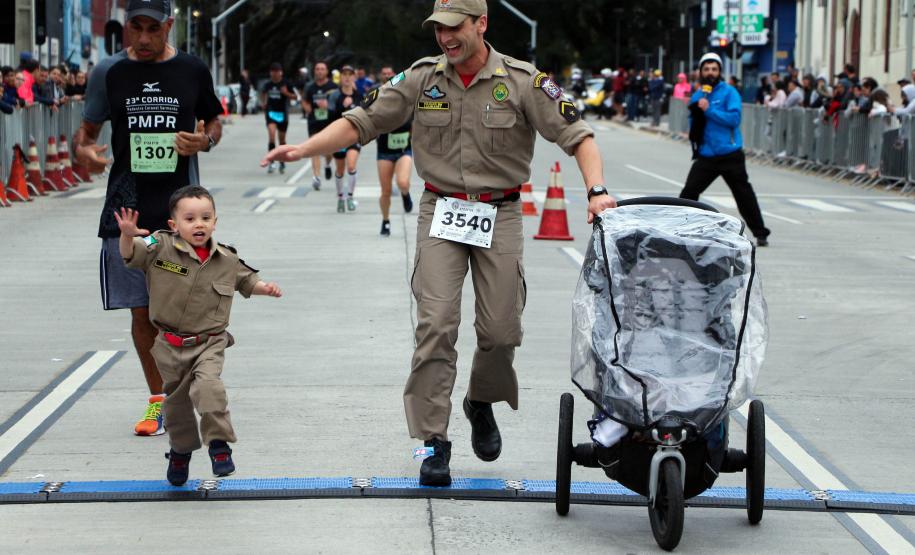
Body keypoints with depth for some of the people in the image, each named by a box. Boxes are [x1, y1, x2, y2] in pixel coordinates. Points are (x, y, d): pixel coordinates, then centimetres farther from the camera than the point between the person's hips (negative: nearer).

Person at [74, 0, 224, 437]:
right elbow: (88, 128, 8)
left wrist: (204, 141, -9)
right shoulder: (109, 72, 3)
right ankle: (157, 400, 18)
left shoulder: (193, 71, 2)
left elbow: (214, 122, 14)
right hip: (127, 210, 1)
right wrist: (83, 149, -15)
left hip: (178, 208, -1)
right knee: (142, 310, 4)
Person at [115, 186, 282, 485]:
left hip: (209, 342, -1)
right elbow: (130, 254, -18)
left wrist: (266, 288, -2)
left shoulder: (227, 260, -1)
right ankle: (180, 451, 38)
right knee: (176, 400, 14)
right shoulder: (160, 248, -9)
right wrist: (128, 236, -38)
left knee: (207, 385, -29)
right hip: (170, 343, 1)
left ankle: (219, 443, -20)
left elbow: (246, 280, 17)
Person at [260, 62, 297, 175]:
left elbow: (294, 97, 0)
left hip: (282, 113, 0)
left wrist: (286, 93, -18)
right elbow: (263, 93, 23)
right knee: (271, 133, -22)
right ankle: (271, 161, -21)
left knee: (282, 138, 11)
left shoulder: (285, 84, -4)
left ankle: (282, 163, 28)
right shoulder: (268, 84, 2)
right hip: (271, 112, 0)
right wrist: (263, 103, 10)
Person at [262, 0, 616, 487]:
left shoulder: (522, 81, -6)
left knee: (501, 329, 0)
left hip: (500, 214, -1)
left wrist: (596, 190, -22)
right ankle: (434, 441, -4)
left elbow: (576, 134, -7)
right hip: (441, 210, 1)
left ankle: (482, 404, 32)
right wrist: (303, 149, -8)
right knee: (436, 324, -9)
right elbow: (360, 122, 4)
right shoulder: (422, 78, 1)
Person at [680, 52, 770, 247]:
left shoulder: (729, 92, -4)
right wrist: (695, 116, -5)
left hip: (730, 155, -4)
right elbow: (693, 124, 16)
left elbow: (734, 118, -16)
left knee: (744, 195, 3)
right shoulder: (697, 96, 12)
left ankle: (760, 233, 13)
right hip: (706, 156, 4)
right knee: (688, 193, -3)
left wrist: (709, 110, -20)